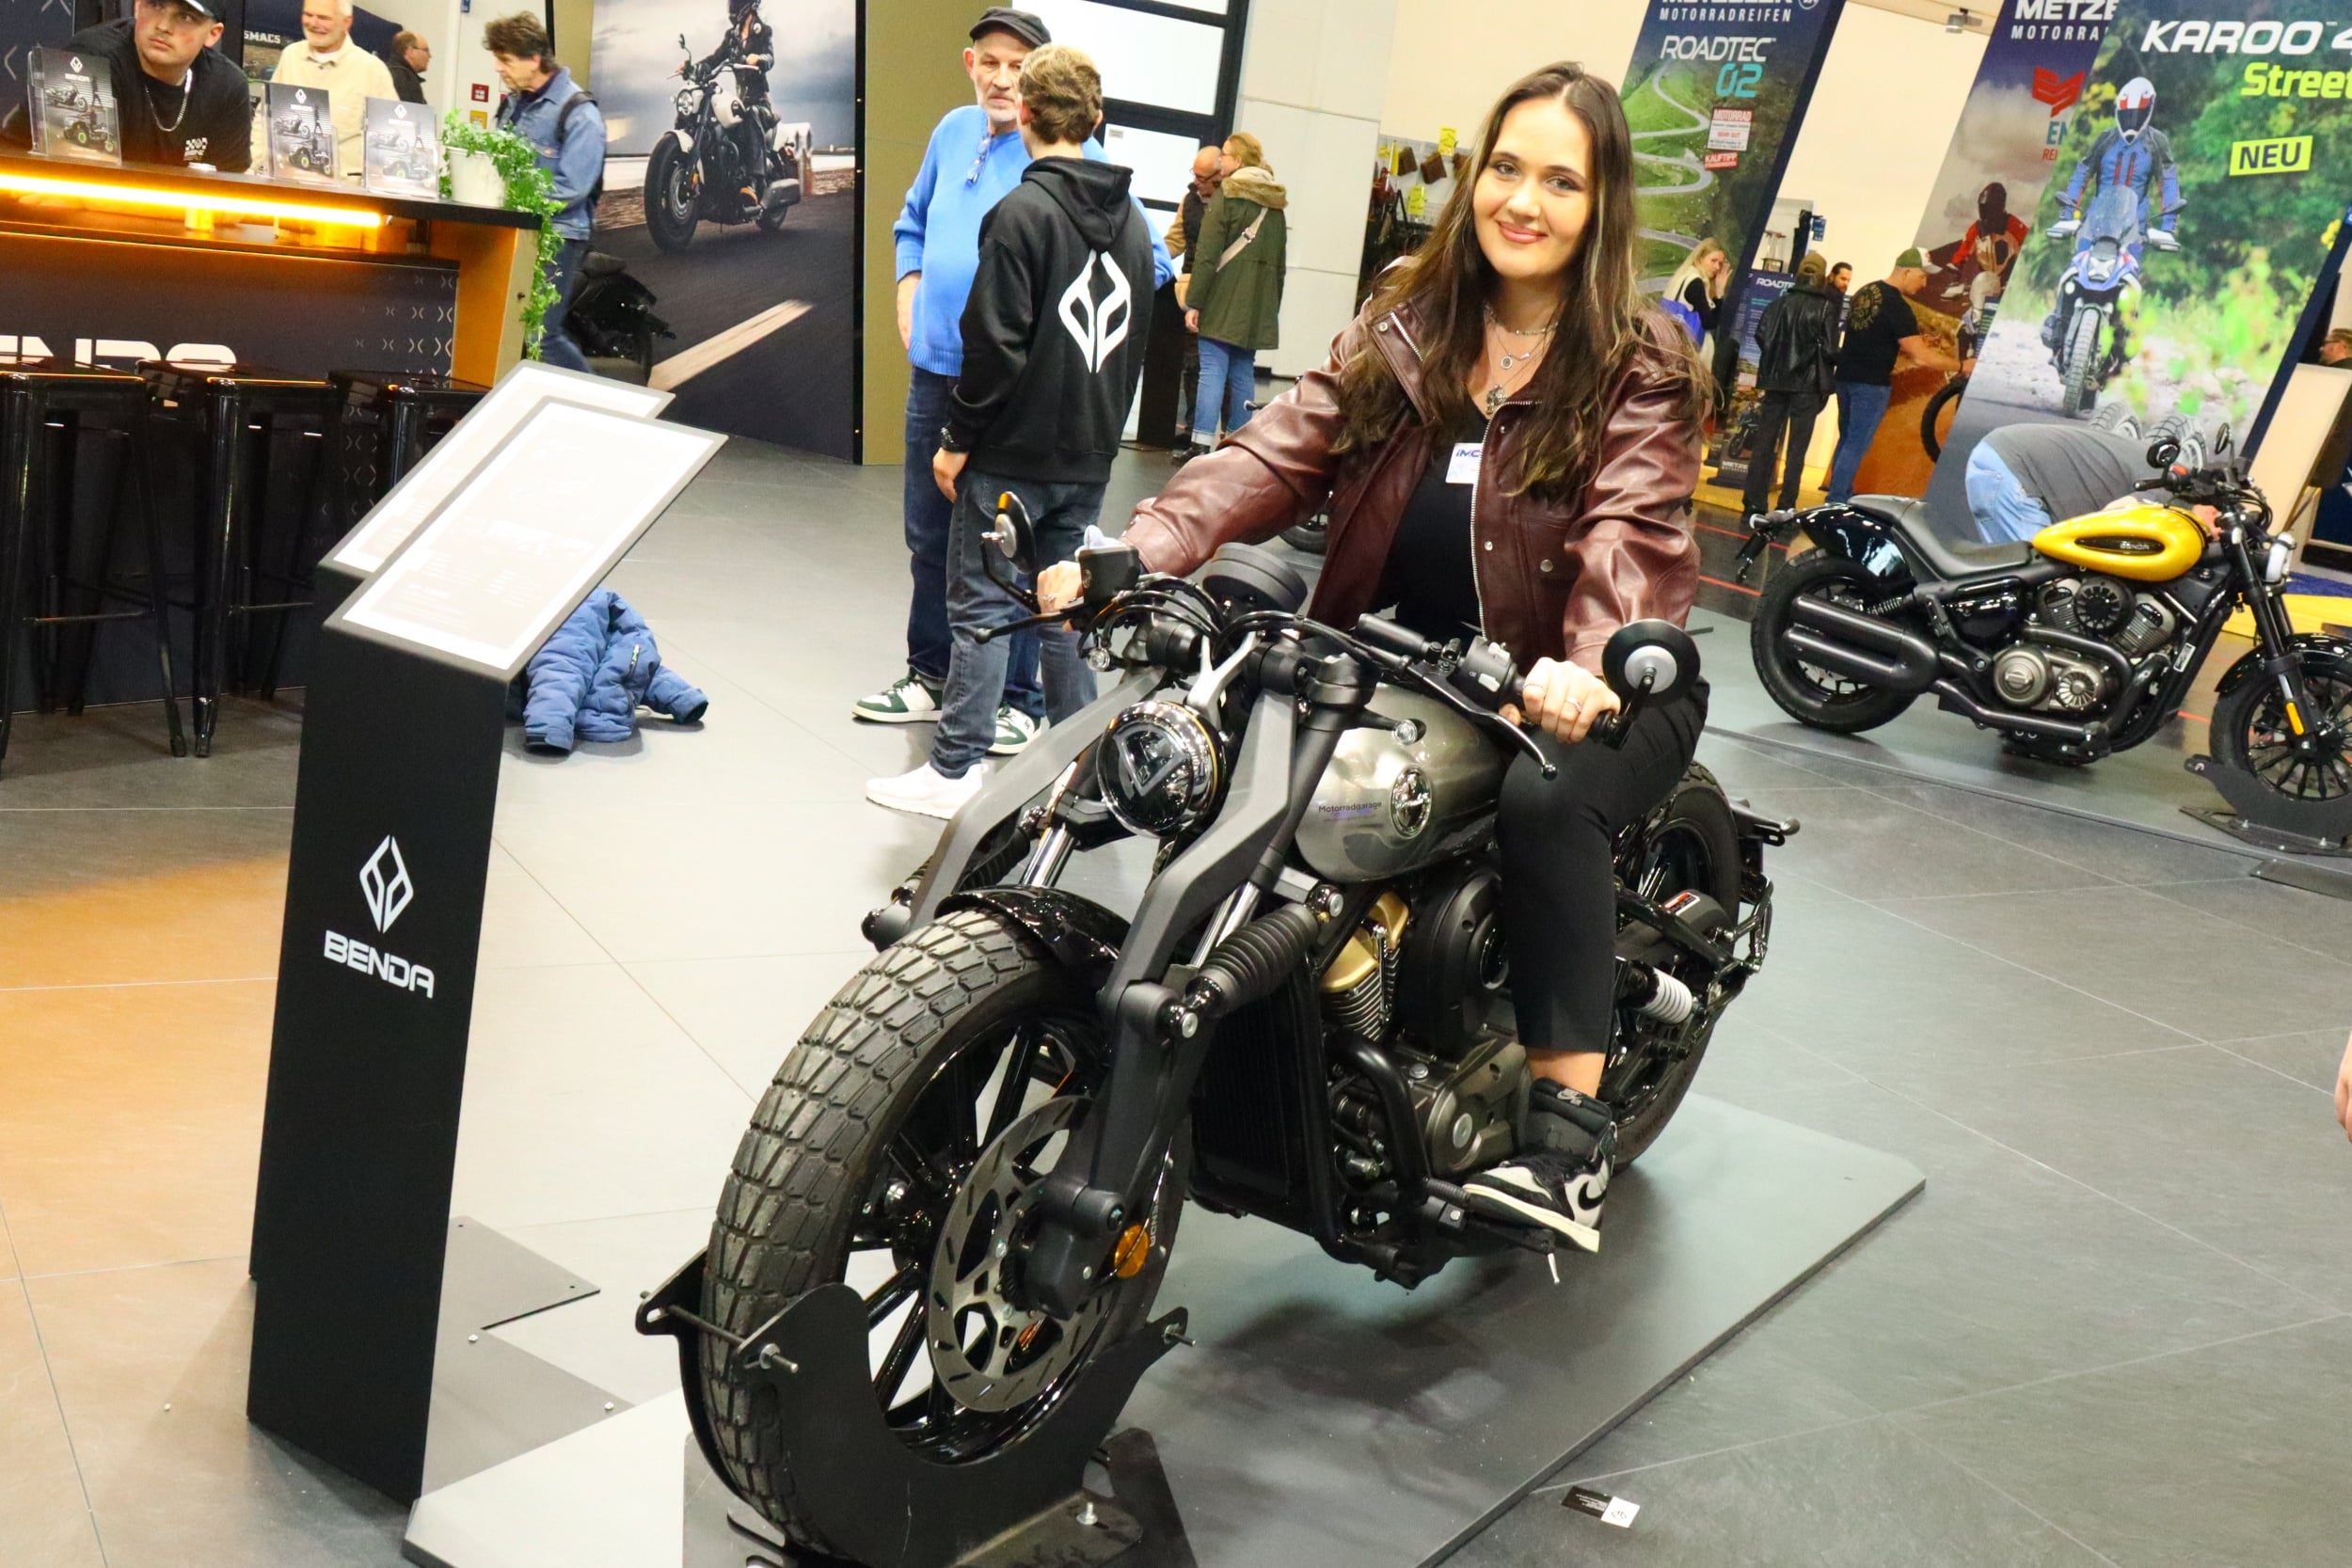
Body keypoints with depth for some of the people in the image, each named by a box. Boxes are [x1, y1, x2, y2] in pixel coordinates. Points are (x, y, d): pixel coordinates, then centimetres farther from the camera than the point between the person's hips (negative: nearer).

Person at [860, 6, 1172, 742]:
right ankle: (930, 675, 30)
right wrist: (909, 306, 12)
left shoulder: (1071, 155, -12)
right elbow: (913, 224, 25)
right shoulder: (953, 131, 8)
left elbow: (1147, 259, -13)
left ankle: (1018, 700, 11)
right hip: (934, 372, 7)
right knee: (930, 537, 16)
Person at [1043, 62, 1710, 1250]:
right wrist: (1134, 553, -25)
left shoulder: (1643, 367, -5)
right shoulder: (1403, 328, 6)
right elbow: (1277, 453, -7)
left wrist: (1592, 664, -44)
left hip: (1584, 691, -4)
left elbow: (1630, 532, -22)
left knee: (1543, 800, -35)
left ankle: (1570, 1129, -28)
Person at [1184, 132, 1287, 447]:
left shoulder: (1227, 195, -6)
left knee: (1212, 371, -8)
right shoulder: (1275, 206, 15)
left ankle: (1200, 444, -14)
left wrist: (1193, 303, -12)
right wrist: (1272, 308, 19)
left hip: (1224, 301, -6)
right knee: (1243, 373, 10)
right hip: (1258, 307, 6)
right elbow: (1279, 264, 16)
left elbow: (1207, 255, -12)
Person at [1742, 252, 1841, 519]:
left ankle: (1755, 502, 8)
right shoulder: (1826, 308, -8)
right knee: (1797, 447, 2)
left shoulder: (1780, 303, 1)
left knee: (1764, 441, 8)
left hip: (1776, 379, 3)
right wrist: (1839, 361, 9)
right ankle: (1786, 506, 0)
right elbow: (1829, 349, -12)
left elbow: (1762, 335, -3)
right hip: (1808, 384, -3)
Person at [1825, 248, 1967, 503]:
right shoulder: (1897, 306, -16)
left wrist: (1913, 345, 19)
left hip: (1846, 376, 8)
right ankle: (1836, 503, -4)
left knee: (1847, 440, 16)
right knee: (1856, 446, -4)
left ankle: (1840, 498, 22)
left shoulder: (1864, 292, 9)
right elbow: (1920, 358, -18)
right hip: (1871, 383, -8)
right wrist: (1962, 366, -7)